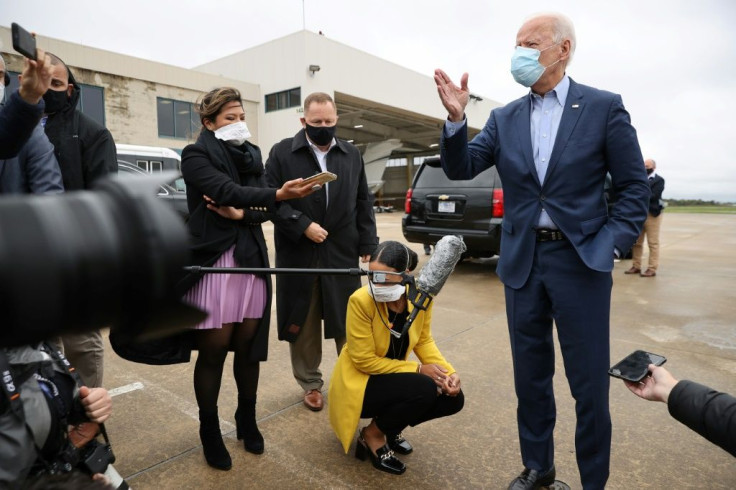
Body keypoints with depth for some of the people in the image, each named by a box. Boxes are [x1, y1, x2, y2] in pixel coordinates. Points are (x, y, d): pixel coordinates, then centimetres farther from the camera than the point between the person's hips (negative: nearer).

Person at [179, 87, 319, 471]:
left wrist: (240, 213, -17)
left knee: (248, 346, 11)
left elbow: (264, 210, 4)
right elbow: (227, 191, -22)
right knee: (213, 351, 4)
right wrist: (278, 194, -36)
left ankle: (247, 420, 31)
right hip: (212, 260, -4)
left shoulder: (251, 156, 13)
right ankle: (210, 431, 24)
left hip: (251, 259, 5)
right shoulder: (196, 155, -3)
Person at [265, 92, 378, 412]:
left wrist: (368, 245, 3)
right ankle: (310, 383, 27)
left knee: (349, 323, 8)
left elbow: (363, 203, 10)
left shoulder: (352, 155, 11)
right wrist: (303, 226, -15)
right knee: (303, 325, 10)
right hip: (298, 255, -1)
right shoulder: (282, 153, 1)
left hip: (342, 254, 2)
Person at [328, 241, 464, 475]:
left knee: (452, 398, -9)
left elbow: (424, 341, 1)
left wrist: (448, 371, -16)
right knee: (424, 389, -28)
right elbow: (364, 360, -22)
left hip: (392, 378, 6)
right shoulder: (361, 300, -28)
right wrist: (419, 369, -22)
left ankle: (391, 427, 13)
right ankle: (372, 435, 0)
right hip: (359, 384, -6)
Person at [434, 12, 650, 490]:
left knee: (589, 384, 7)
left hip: (580, 261, -3)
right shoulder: (504, 119, 8)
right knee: (530, 376, 16)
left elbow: (635, 186, -1)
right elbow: (460, 169, 1)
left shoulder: (605, 106, -1)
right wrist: (456, 118, -13)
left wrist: (611, 245, -12)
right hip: (522, 262, 4)